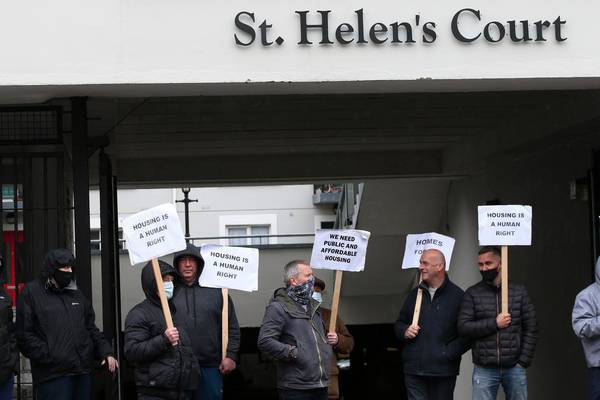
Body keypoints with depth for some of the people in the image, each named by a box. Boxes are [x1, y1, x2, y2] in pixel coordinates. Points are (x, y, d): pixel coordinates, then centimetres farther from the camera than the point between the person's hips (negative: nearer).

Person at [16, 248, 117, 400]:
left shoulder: (76, 294, 18)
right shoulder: (32, 292, -1)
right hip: (53, 375, -6)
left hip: (83, 372, 6)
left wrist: (106, 352, 8)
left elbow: (91, 329, 23)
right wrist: (50, 357, -14)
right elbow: (25, 335, -7)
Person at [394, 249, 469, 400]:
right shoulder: (414, 294, 14)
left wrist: (450, 352, -12)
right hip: (414, 370, 3)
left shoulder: (457, 296, -1)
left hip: (443, 371, -3)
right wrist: (405, 331, 0)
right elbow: (399, 324, 23)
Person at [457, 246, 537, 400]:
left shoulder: (519, 291, 6)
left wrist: (524, 361, -2)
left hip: (514, 368, 1)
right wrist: (494, 324, -13)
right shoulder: (472, 294, 3)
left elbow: (531, 329, 5)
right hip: (484, 370, -1)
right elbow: (463, 327, -6)